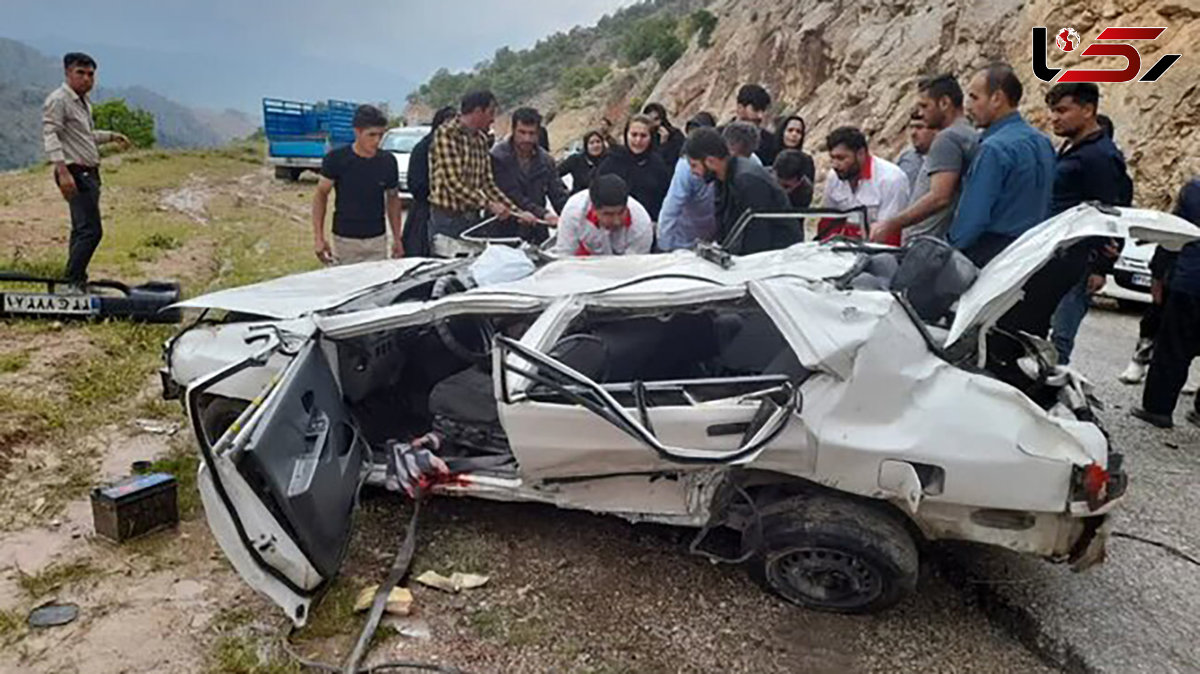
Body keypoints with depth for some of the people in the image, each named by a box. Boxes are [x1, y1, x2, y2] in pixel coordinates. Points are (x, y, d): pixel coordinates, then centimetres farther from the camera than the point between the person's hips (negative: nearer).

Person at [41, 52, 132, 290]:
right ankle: (72, 283, -14)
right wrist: (62, 171, -29)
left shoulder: (83, 101, 19)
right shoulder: (58, 100, -10)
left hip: (89, 173, 10)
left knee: (82, 230, 13)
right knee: (91, 230, -17)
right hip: (75, 173, -10)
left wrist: (111, 136, 28)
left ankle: (78, 281, 20)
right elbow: (50, 136, -19)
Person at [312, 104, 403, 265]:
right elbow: (321, 194, -1)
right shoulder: (336, 159, -8)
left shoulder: (388, 161, 0)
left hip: (378, 240, 2)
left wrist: (397, 238, 8)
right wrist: (318, 237, -8)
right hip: (345, 240, -2)